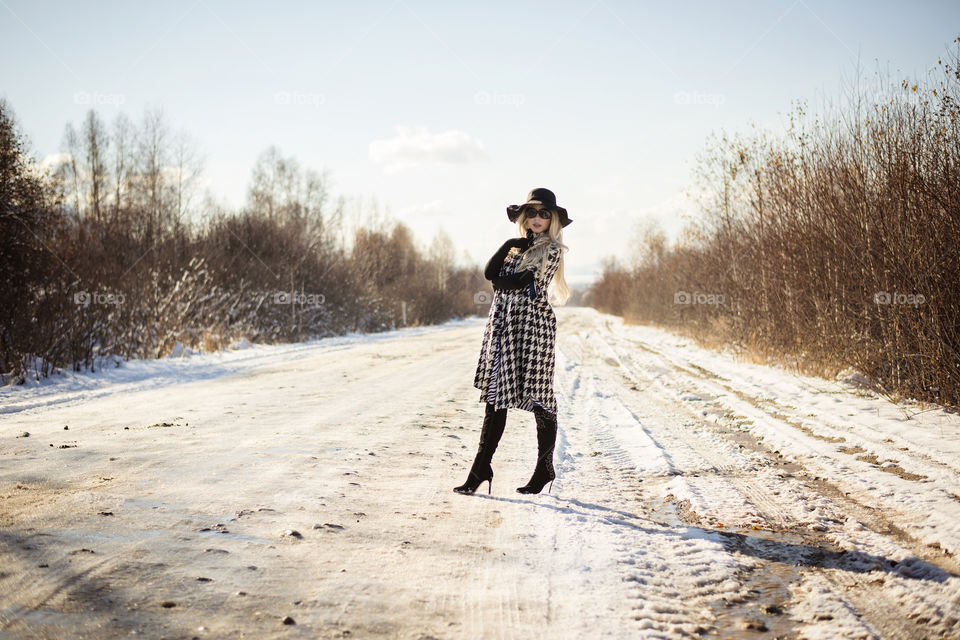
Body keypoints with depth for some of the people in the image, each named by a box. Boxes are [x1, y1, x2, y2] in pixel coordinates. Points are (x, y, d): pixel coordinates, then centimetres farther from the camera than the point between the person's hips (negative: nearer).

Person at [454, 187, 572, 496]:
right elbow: (490, 273, 4)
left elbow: (531, 284, -12)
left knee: (539, 400, 0)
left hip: (532, 326, -6)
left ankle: (545, 469, 12)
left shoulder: (552, 249, 0)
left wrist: (502, 281, 1)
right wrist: (509, 245, -6)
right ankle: (481, 468, 6)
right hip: (502, 324, 6)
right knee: (495, 397, 4)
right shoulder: (516, 246, 19)